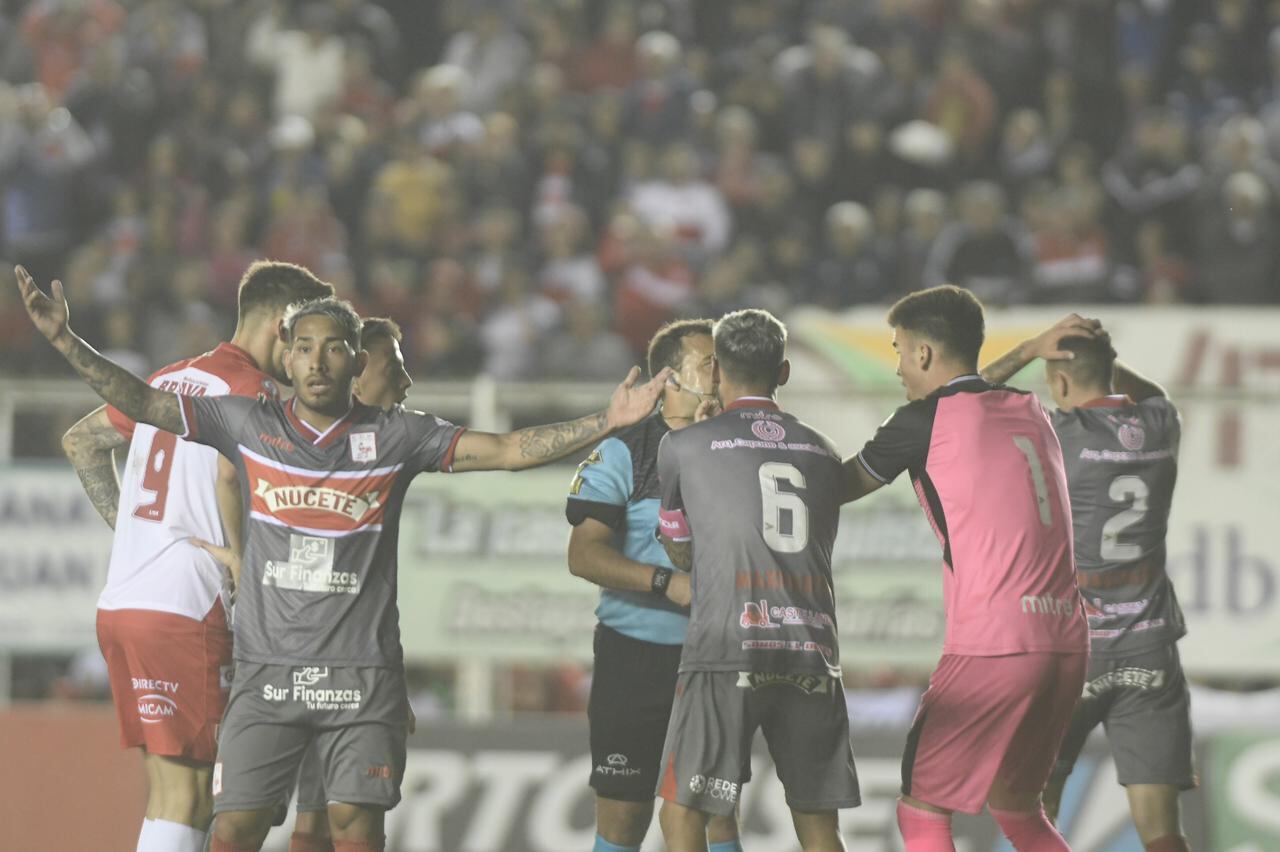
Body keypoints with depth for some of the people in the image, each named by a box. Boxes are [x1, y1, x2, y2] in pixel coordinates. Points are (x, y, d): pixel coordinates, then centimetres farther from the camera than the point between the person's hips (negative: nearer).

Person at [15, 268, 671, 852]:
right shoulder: (248, 425, 4)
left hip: (362, 676, -1)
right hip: (268, 672, 1)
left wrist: (606, 422, -13)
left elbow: (508, 451, -2)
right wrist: (64, 341, -6)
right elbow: (141, 402, 4)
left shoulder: (396, 437, 2)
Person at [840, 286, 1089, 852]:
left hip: (991, 649, -7)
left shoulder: (926, 420, -2)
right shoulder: (1029, 412, 15)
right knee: (1014, 805, 21)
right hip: (1066, 643, 7)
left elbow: (841, 487, 10)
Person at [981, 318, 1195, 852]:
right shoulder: (1160, 428, 2)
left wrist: (1031, 348, 1)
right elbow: (1149, 395, 29)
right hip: (1148, 647, 4)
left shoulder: (1060, 436, -13)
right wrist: (1100, 355, 12)